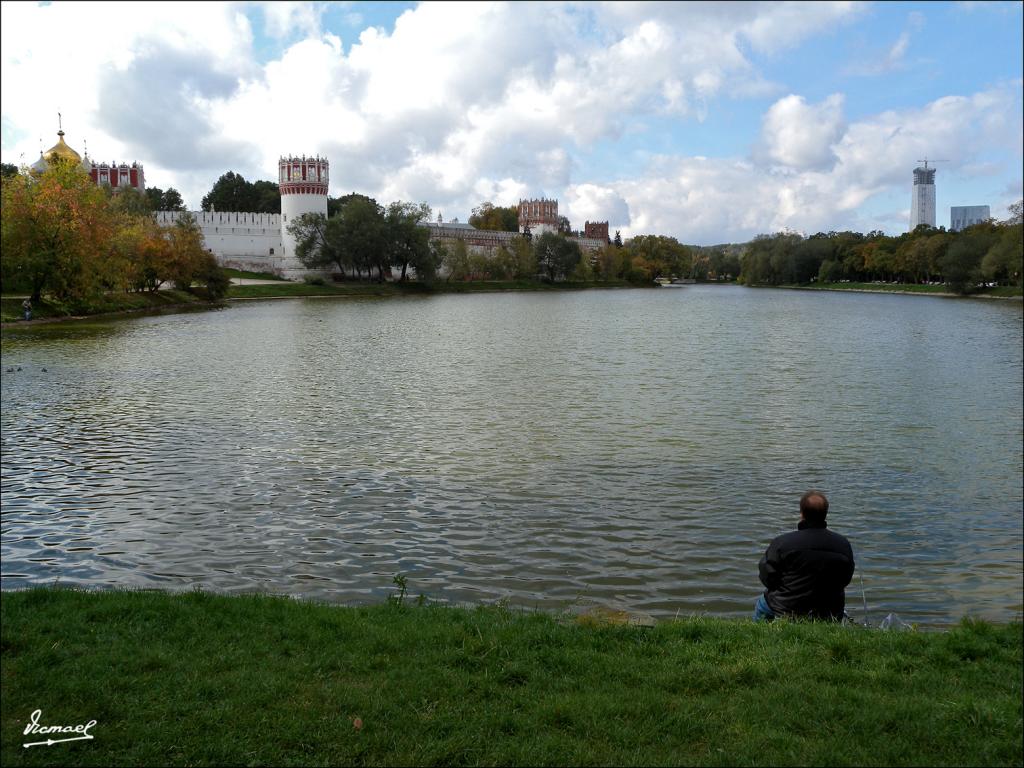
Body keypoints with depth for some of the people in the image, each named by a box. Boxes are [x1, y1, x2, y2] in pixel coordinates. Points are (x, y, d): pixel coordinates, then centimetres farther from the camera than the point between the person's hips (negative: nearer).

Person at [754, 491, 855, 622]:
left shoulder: (781, 543, -22)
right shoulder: (843, 544, -11)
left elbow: (766, 576, -12)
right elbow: (845, 579, 3)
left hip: (787, 610, -3)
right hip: (830, 612, 3)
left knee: (761, 604, 30)